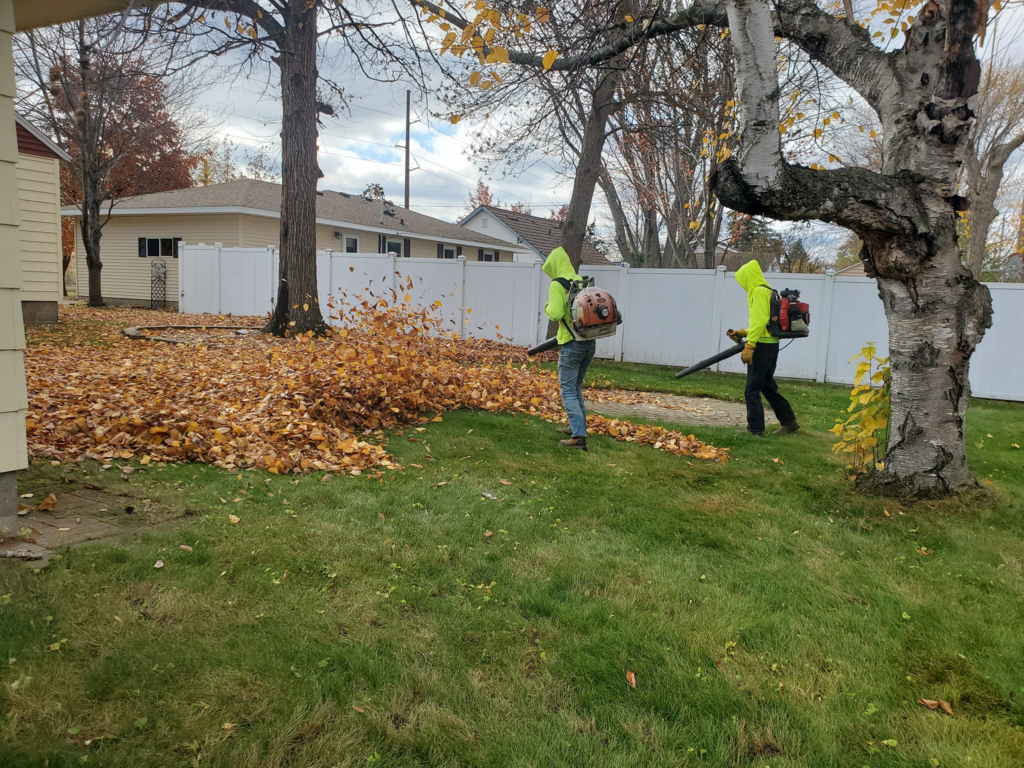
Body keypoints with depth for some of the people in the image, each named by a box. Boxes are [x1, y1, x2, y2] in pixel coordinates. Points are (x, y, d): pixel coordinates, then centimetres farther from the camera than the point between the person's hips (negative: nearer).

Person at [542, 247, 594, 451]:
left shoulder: (557, 285, -10)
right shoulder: (582, 281, 10)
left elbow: (555, 314, -18)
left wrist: (547, 307, 1)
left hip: (572, 343, -7)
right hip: (590, 342, 7)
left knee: (568, 390, -4)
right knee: (576, 386, 22)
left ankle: (579, 436, -13)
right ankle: (579, 426, 28)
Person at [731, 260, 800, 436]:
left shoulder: (759, 291, -13)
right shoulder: (768, 291, 16)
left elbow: (759, 321, -21)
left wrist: (749, 345, -23)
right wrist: (744, 333, 22)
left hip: (762, 347, -10)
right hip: (770, 345, 10)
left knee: (752, 390, -4)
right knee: (768, 386, 18)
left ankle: (755, 428, -1)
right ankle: (789, 421, 23)